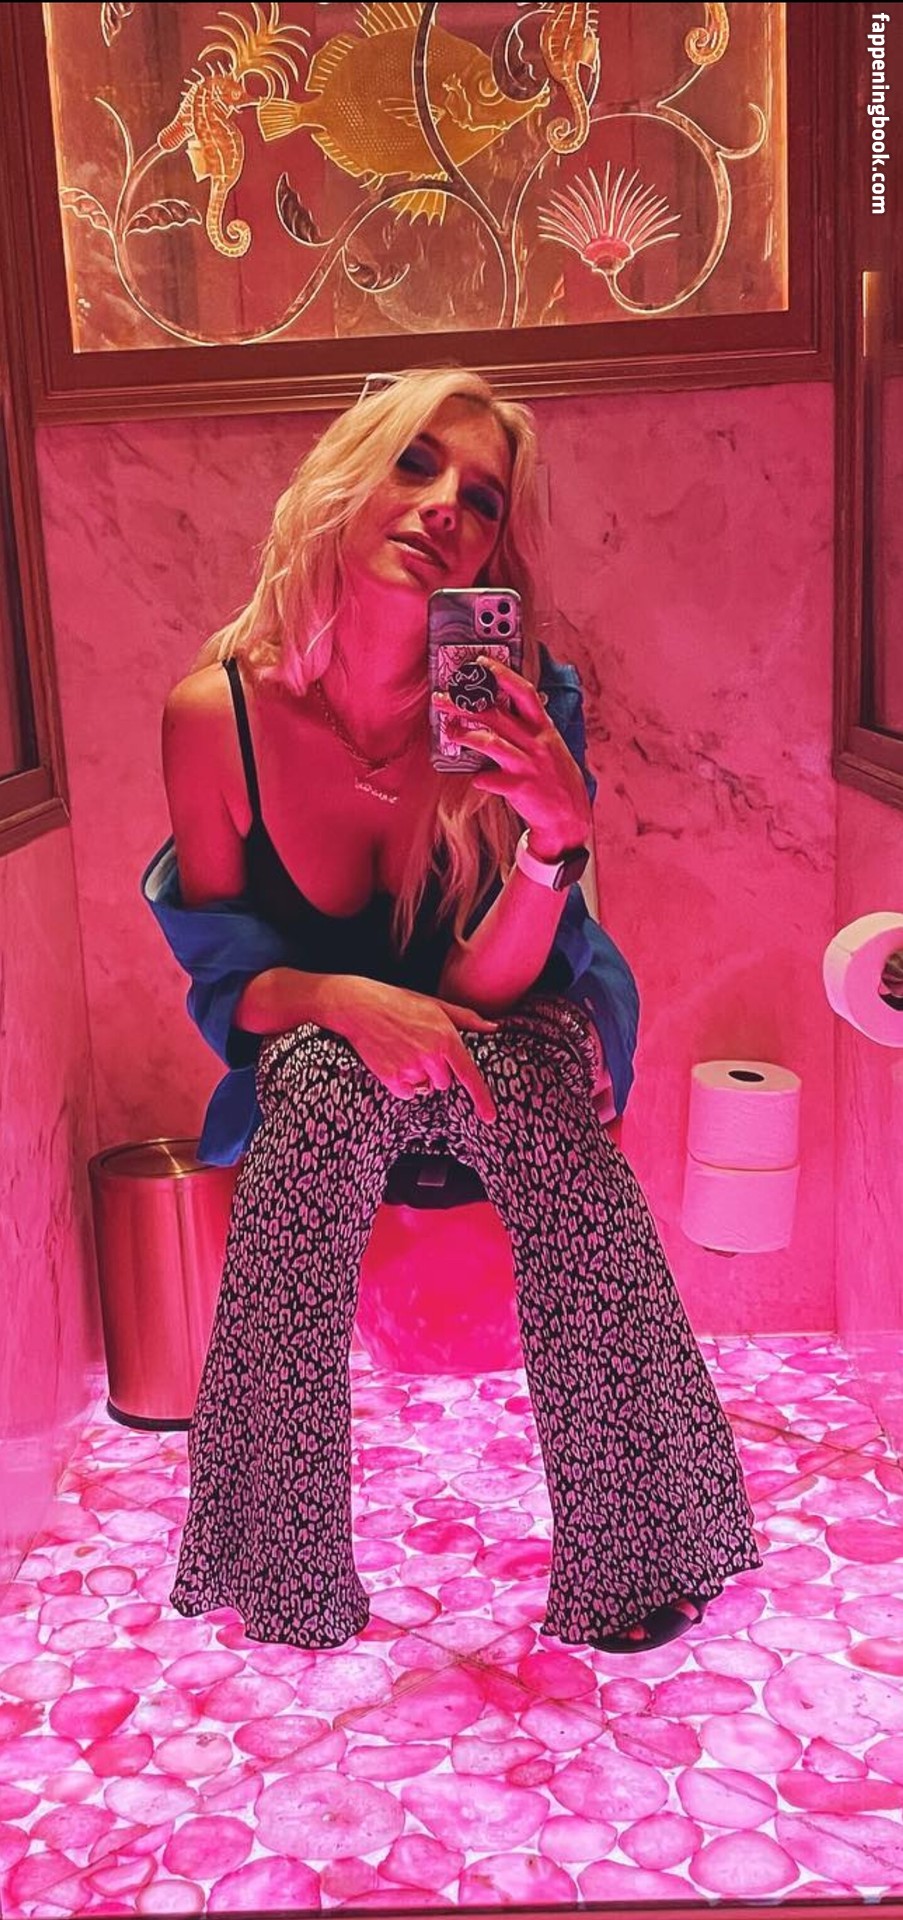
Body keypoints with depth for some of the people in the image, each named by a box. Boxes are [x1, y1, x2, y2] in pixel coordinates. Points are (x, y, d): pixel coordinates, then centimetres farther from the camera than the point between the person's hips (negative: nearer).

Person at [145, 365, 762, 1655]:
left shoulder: (517, 705, -15)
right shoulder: (218, 713, -16)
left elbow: (488, 986, -15)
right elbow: (216, 961, -6)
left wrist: (554, 839, -33)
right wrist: (338, 998, -26)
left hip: (498, 1055, 1)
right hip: (313, 1062, 0)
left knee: (535, 1067, -33)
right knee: (326, 1080, -35)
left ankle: (629, 1551, -16)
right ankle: (284, 1578, -18)